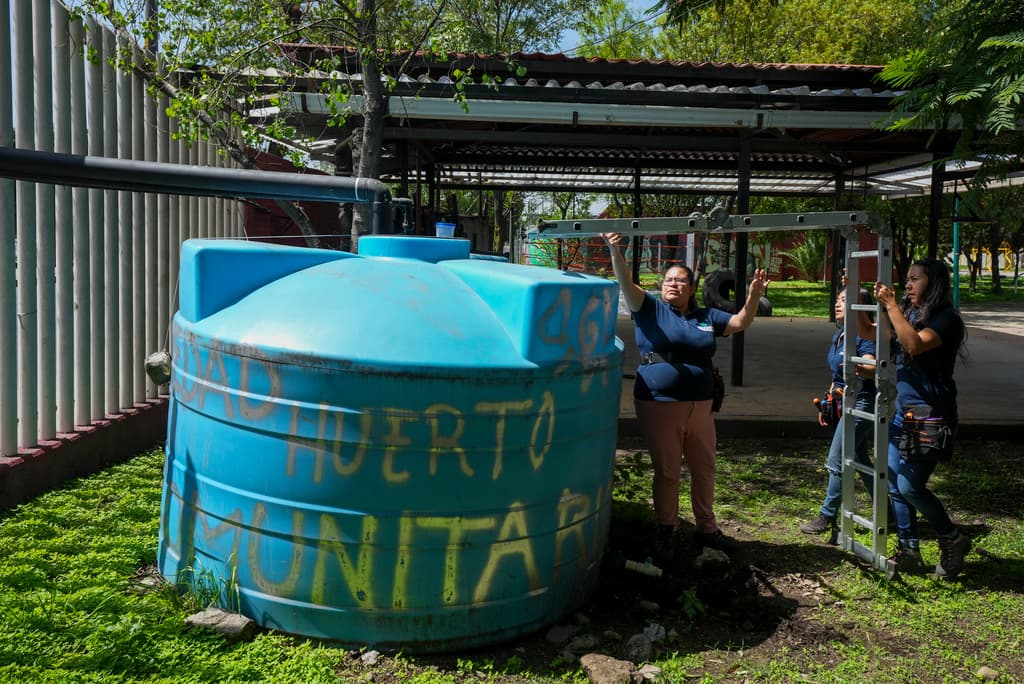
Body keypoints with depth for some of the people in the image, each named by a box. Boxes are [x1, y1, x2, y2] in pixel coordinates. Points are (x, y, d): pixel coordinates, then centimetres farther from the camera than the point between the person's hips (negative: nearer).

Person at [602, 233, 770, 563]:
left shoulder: (706, 317, 12)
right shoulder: (650, 308, 0)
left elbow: (740, 322, 10)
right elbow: (626, 284, -14)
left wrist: (754, 296, -8)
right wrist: (615, 251, -30)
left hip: (700, 407, 4)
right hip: (659, 407, -4)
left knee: (704, 470, 15)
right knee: (667, 473, 5)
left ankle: (707, 528, 32)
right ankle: (665, 532, 21)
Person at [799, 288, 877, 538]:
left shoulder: (863, 336, -16)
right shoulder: (838, 336, 11)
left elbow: (872, 368, -33)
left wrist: (858, 368, -55)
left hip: (860, 402, -10)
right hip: (843, 402, 10)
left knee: (836, 460, -7)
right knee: (858, 459, 16)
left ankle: (827, 516, 2)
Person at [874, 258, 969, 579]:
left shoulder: (946, 319, -14)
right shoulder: (909, 312, 9)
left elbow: (915, 345, -30)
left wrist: (891, 305, -26)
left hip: (931, 417, -8)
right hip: (904, 411, 8)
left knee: (910, 486, -7)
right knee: (895, 484, 9)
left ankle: (953, 540, 17)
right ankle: (909, 551, 21)